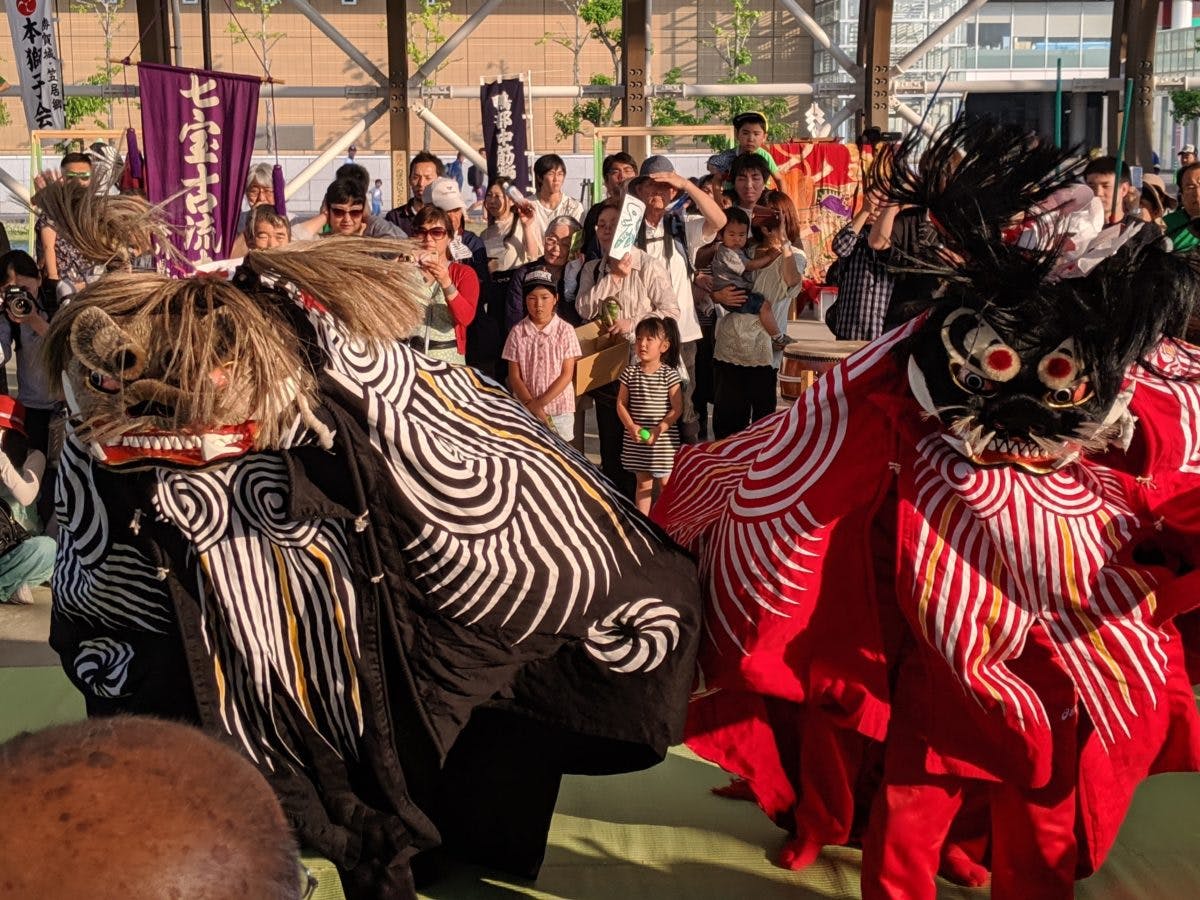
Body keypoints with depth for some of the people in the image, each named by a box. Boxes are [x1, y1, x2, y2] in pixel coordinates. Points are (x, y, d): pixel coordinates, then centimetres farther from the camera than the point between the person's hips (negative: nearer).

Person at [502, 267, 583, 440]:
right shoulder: (517, 332, -1)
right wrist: (530, 404, -13)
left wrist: (540, 402, -12)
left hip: (559, 409, -1)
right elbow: (514, 376, 0)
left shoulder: (565, 331, -4)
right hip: (525, 409, 1)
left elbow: (567, 374, -5)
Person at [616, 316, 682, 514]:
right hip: (636, 441, 3)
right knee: (643, 483, 13)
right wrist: (631, 427, -12)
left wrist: (659, 429, -18)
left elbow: (677, 408, -9)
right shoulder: (630, 372, 0)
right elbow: (621, 404, 3)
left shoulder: (669, 374, -8)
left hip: (663, 440, -2)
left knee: (665, 483, 8)